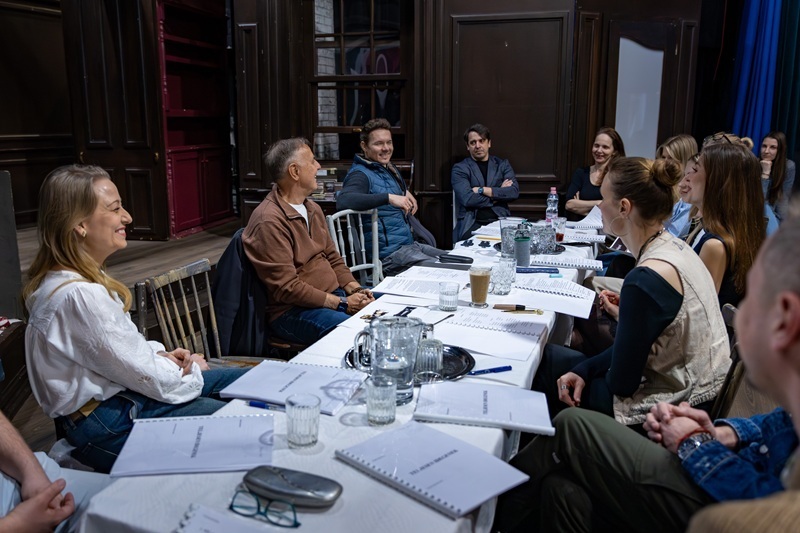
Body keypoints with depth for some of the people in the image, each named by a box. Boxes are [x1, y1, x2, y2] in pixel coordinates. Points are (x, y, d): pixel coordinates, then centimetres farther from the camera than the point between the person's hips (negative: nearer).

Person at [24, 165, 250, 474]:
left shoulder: (79, 277, 4)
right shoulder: (78, 296, -28)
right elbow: (148, 378, -21)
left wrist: (160, 355, -1)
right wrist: (193, 372, -3)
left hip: (117, 388, 11)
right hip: (105, 426, -10)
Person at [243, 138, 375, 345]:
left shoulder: (312, 209, 14)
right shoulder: (269, 221, -17)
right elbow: (287, 288, -20)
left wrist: (355, 289, -1)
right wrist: (341, 304, -19)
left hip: (335, 295, 9)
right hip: (291, 311, -9)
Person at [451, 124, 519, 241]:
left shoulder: (503, 164, 16)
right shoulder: (459, 169, 7)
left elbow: (514, 192, 1)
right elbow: (467, 199, -8)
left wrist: (482, 190, -6)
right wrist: (499, 193, 0)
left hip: (500, 220, 3)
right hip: (472, 222, -3)